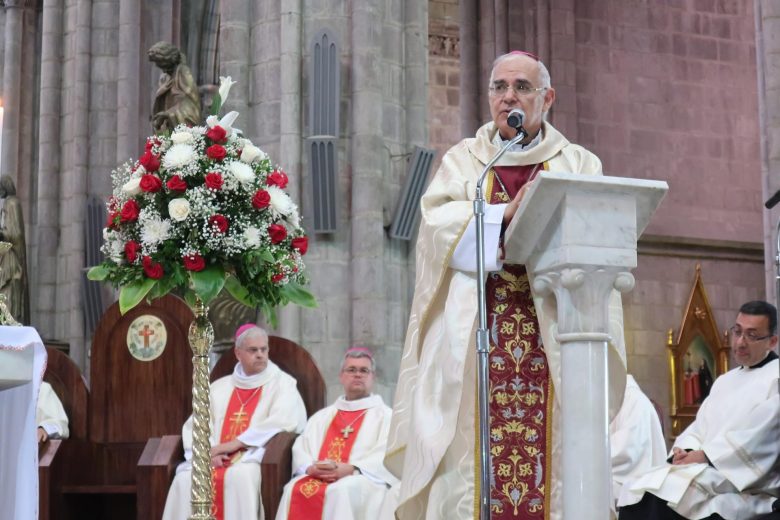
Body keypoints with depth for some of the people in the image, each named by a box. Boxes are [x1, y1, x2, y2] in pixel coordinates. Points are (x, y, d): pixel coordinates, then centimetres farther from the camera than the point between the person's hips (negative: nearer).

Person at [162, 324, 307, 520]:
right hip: (216, 459, 4)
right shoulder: (219, 387, 20)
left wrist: (235, 444, -14)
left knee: (240, 476, -37)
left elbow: (282, 422, -10)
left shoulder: (282, 383, 7)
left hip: (254, 458, -4)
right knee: (185, 478, -25)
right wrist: (209, 451, -10)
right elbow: (195, 425, 13)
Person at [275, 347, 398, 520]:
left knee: (340, 492, -37)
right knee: (295, 489, -29)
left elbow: (388, 455, -2)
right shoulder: (321, 416, 29)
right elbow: (300, 448, 17)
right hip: (315, 477, 4)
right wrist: (310, 468, -8)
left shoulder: (385, 416, 15)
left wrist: (351, 469, -17)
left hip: (361, 480, -3)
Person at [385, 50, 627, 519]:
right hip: (473, 338, 0)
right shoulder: (463, 160, 17)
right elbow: (438, 222, -1)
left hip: (551, 336, 0)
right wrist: (506, 214, -14)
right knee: (472, 454, -9)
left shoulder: (579, 164, 15)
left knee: (556, 455, -8)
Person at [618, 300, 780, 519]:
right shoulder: (724, 381, 25)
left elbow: (760, 436, -14)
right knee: (635, 491, -15)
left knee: (666, 493, -30)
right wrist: (684, 450, -4)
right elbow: (699, 428, 19)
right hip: (708, 469, 7)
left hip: (747, 481, -7)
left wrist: (705, 455, -16)